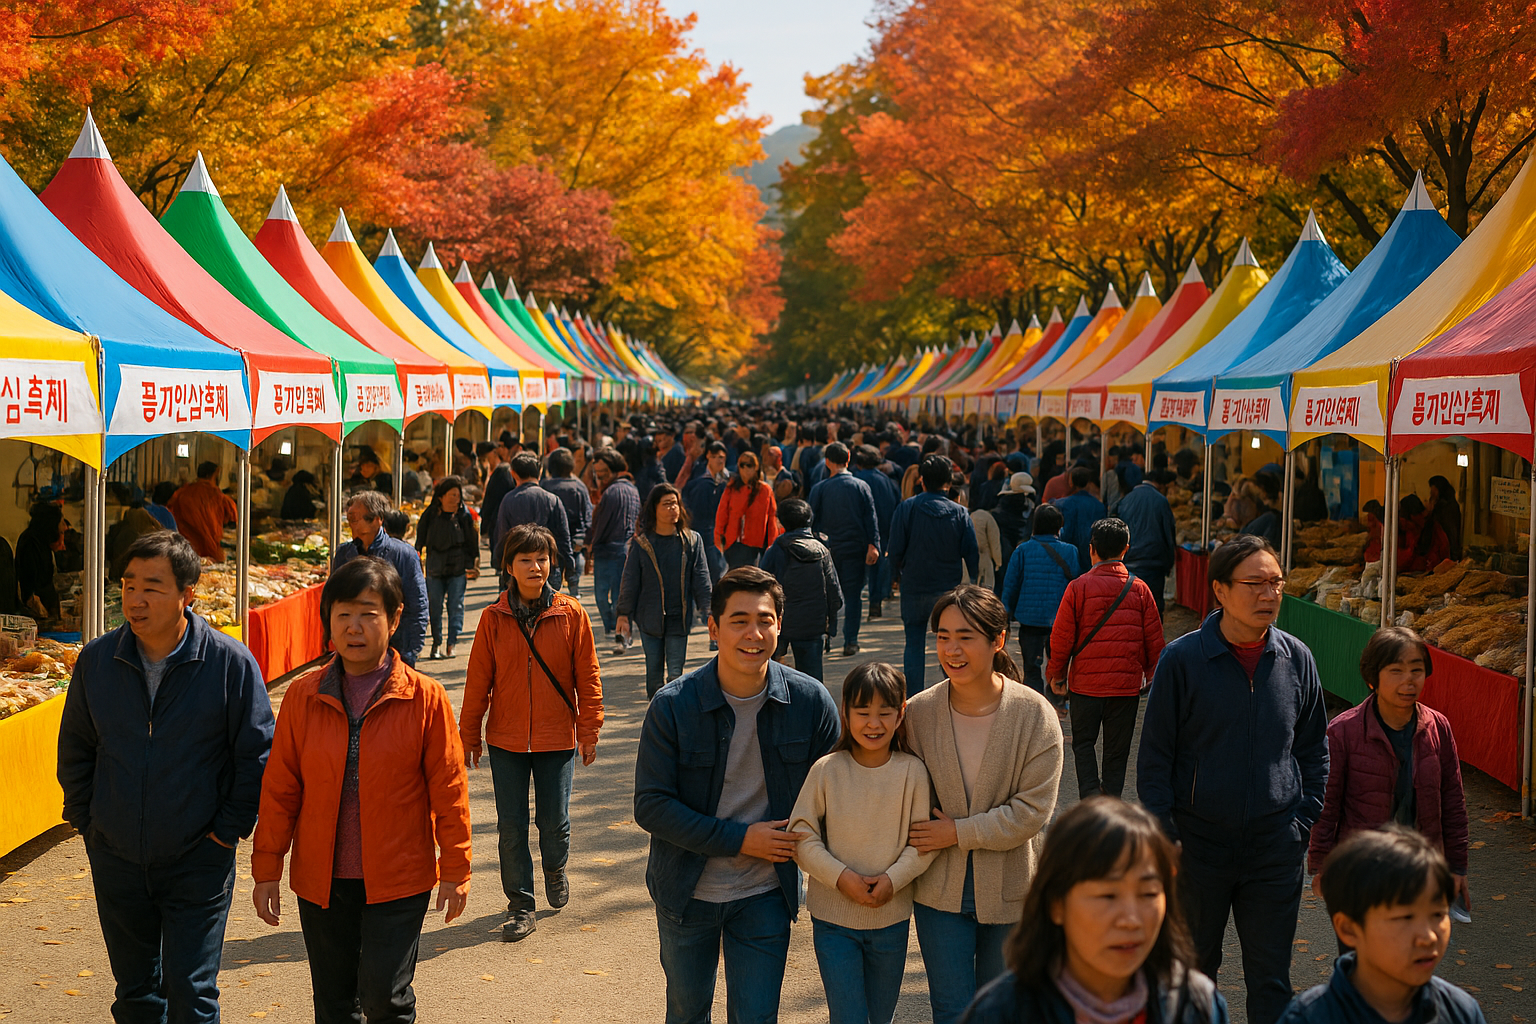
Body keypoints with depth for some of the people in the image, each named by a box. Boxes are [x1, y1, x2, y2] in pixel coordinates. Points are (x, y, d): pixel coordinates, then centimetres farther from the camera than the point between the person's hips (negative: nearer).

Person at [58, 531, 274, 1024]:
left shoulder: (231, 662, -12)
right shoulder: (96, 660, -3)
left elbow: (257, 754, -5)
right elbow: (74, 749, 11)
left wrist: (230, 829, -7)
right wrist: (85, 819, 6)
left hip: (198, 860, -3)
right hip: (116, 862, 4)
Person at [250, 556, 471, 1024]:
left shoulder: (425, 698, -8)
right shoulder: (303, 696, -1)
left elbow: (448, 788, -4)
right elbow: (279, 789, 4)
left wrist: (455, 870, -2)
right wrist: (267, 868, 4)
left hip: (398, 880, -3)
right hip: (321, 880, 3)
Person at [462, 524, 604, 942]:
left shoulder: (571, 615, -4)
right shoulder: (494, 618, -3)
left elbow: (587, 677, 0)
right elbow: (478, 682, 2)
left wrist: (590, 731, -1)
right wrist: (469, 736, 4)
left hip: (557, 737, -1)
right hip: (506, 739, 1)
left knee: (554, 821, 6)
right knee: (511, 826, 4)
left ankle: (555, 871, 38)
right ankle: (521, 906, 18)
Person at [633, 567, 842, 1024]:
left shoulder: (811, 701, -11)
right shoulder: (673, 705, -17)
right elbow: (651, 806, -17)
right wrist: (739, 839, -21)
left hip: (765, 895, 0)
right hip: (687, 893, 0)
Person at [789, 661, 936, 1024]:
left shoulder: (912, 771, -7)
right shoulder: (826, 770, -10)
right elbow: (802, 836, -8)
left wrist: (894, 878, -18)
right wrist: (841, 877, -18)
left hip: (892, 917, 2)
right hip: (833, 916, -2)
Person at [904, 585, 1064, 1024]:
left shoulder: (1034, 714, -12)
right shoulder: (919, 712, -7)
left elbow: (1031, 811, -14)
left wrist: (959, 833, -16)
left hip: (1009, 890, 0)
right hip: (941, 887, 1)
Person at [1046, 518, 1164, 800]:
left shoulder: (1078, 587, -8)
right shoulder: (1140, 589, -2)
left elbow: (1061, 637, -5)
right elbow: (1154, 641, 2)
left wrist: (1057, 674, 8)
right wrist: (1151, 676, 16)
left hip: (1086, 682, -1)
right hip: (1127, 685, 1)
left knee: (1083, 743, 13)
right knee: (1117, 751, 12)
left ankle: (1090, 795, -5)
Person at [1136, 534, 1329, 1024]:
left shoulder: (1297, 659, 0)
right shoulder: (1182, 660, -9)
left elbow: (1314, 749, 12)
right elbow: (1154, 757, -4)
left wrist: (1303, 821, 4)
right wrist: (1164, 838, -8)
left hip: (1275, 848, 2)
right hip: (1199, 842, -1)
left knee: (1270, 979, 5)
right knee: (1194, 968, 14)